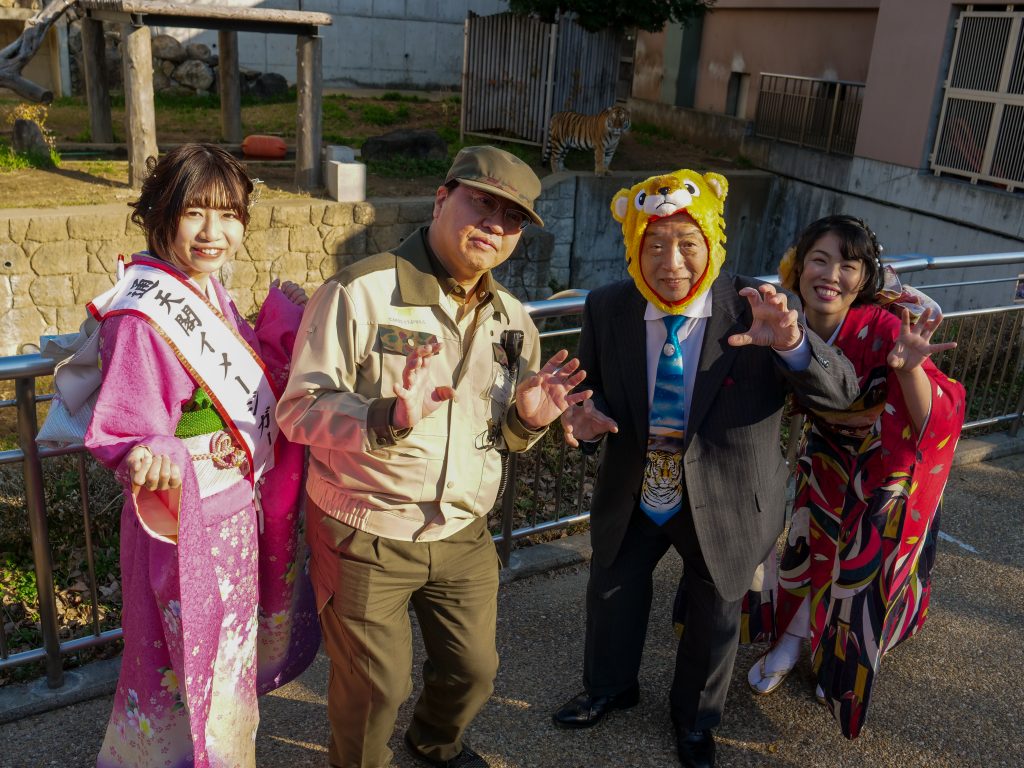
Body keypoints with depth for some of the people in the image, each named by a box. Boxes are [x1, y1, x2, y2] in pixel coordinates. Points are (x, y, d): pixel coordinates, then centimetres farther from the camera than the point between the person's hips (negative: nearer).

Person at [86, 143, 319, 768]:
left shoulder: (208, 291, 0)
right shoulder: (140, 318, -25)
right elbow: (124, 434, -23)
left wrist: (282, 321, 3)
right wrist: (154, 459, -43)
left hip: (239, 506, 9)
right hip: (186, 519, -8)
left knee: (229, 644, 28)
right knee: (196, 655, 12)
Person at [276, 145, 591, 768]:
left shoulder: (512, 319, 4)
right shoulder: (361, 292, -16)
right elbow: (299, 410, -18)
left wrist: (528, 419, -12)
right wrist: (390, 416, -35)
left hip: (463, 535, 6)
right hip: (366, 538, -5)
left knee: (474, 669, 21)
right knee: (373, 687, 11)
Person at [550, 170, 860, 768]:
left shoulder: (756, 312, -22)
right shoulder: (607, 308, -14)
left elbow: (841, 391, -23)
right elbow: (591, 384, 0)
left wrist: (791, 344, -45)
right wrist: (588, 417, -24)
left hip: (722, 507, -2)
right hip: (631, 499, 2)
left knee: (715, 617, 21)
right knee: (612, 594, 24)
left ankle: (695, 717, 53)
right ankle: (611, 688, 58)